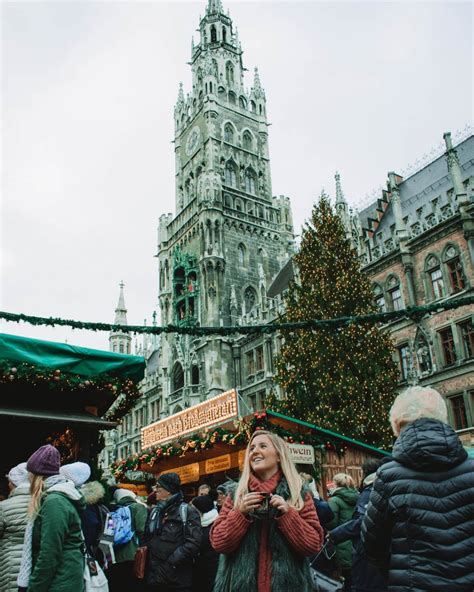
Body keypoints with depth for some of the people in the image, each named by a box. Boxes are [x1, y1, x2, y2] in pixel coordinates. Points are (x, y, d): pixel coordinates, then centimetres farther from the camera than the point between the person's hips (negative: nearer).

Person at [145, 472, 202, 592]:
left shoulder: (188, 511, -7)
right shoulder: (155, 511, 13)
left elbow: (193, 543, -16)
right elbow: (147, 538, 16)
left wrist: (170, 563, -19)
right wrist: (149, 562, 1)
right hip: (154, 576, 6)